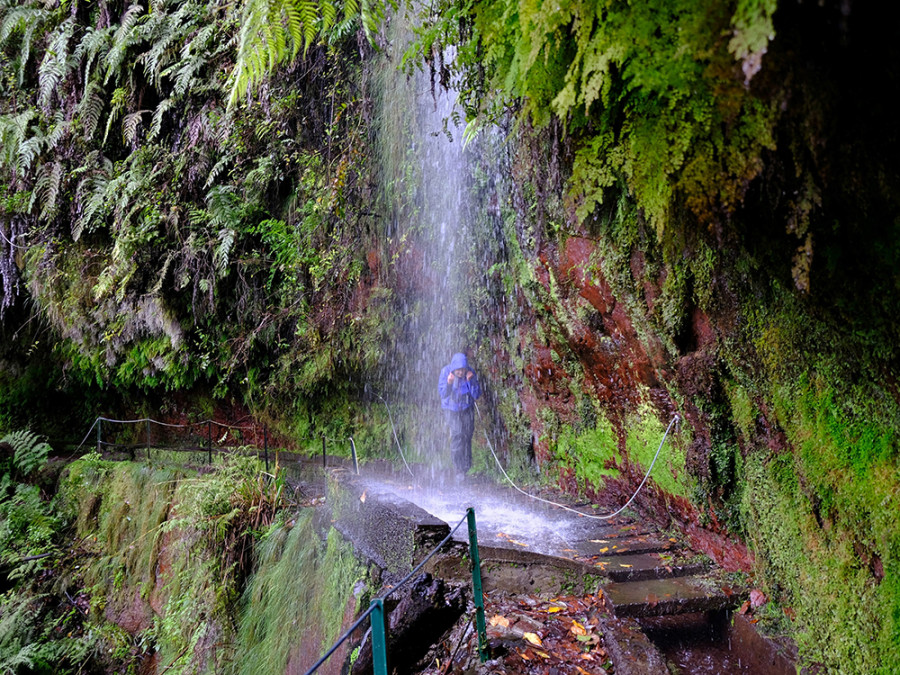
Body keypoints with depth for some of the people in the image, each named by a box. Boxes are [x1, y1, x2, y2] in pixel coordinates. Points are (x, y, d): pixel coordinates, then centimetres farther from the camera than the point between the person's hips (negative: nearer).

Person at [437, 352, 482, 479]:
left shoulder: (471, 373, -12)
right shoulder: (446, 371, -13)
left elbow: (477, 395, -9)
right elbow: (442, 393, -9)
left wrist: (470, 381, -24)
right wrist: (449, 383, -28)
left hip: (467, 408, 2)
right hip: (451, 408, -2)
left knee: (467, 435, 1)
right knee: (457, 434, -14)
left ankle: (467, 466, 20)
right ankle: (459, 469, -7)